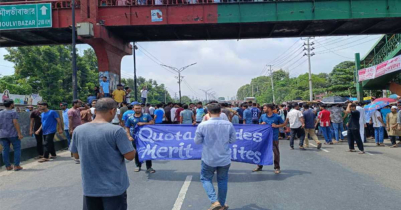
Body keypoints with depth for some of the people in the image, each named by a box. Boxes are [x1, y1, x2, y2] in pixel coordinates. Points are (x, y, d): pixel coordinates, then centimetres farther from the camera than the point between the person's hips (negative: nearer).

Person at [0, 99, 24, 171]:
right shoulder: (13, 112, -9)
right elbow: (15, 123, -16)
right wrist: (19, 133, -17)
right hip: (13, 134, -6)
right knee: (17, 149, 1)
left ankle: (8, 166, 12)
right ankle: (16, 165, -2)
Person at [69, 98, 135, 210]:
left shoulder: (78, 130, -3)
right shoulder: (116, 130, -18)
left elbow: (76, 155, 10)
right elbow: (130, 156, -15)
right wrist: (127, 141, 3)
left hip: (90, 187, 4)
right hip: (114, 187, -4)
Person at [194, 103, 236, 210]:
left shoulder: (202, 125, -16)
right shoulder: (229, 124, -10)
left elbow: (197, 141, -5)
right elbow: (233, 140, 2)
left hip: (209, 159, -2)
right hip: (225, 159, 2)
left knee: (205, 178, 18)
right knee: (222, 181, 20)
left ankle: (215, 201, 2)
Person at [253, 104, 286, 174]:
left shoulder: (277, 117, -6)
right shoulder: (262, 116, 5)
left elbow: (284, 124, 1)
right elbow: (259, 124, 17)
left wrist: (277, 126, -13)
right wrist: (262, 124, -6)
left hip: (274, 137, -3)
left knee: (276, 152, 2)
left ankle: (277, 168, 16)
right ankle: (259, 166, 24)